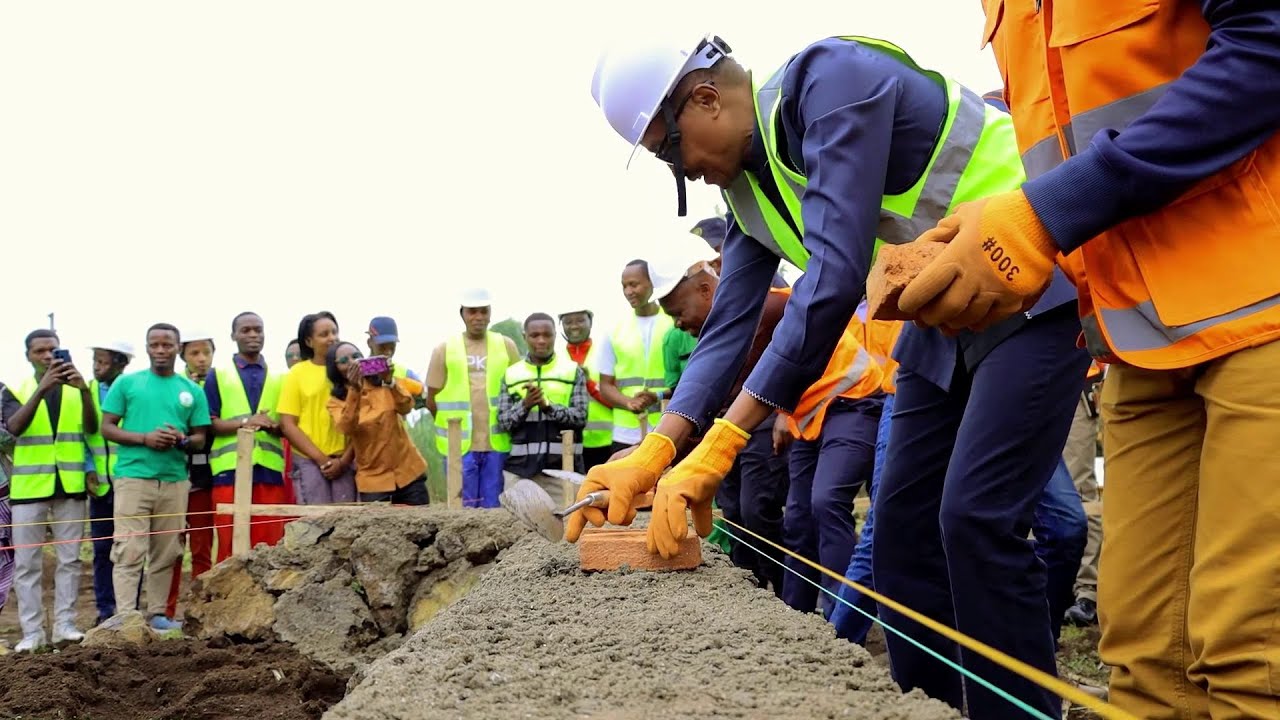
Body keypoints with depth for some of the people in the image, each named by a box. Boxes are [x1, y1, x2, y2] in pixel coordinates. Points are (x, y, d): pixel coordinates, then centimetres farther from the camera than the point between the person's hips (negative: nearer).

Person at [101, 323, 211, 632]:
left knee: (166, 553, 8)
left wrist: (182, 441, -11)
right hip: (133, 477, -3)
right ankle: (126, 616, -9)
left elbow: (201, 438, 12)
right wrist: (145, 438, -14)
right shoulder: (126, 383, 4)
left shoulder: (192, 390, 10)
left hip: (175, 480, 3)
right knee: (129, 551, -8)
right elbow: (107, 428, 1)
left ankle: (157, 613, 17)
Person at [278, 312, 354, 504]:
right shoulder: (297, 373, 5)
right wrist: (321, 458, -6)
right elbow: (287, 425, 1)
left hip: (345, 461, 1)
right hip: (309, 461, -1)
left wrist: (344, 459, -5)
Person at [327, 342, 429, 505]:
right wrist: (354, 390, -31)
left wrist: (389, 381, -29)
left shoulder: (382, 383, 4)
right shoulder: (336, 401, -1)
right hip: (373, 479, -2)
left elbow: (406, 407, -13)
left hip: (409, 471, 2)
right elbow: (347, 428, -21)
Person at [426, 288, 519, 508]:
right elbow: (432, 399, 7)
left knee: (494, 507, 6)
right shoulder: (444, 349, 5)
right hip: (459, 444, -1)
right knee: (464, 507, 3)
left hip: (497, 443, 1)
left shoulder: (506, 346, 8)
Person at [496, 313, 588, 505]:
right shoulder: (511, 374, 12)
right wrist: (525, 405, -12)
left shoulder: (573, 371, 7)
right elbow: (503, 422, 7)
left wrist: (547, 406, -16)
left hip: (562, 464, -1)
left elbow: (580, 417, -2)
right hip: (521, 465, 2)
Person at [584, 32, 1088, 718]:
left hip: (1031, 295, -9)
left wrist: (721, 444, -33)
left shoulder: (831, 79, -23)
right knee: (902, 527, 6)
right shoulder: (749, 185, 5)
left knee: (975, 520, -16)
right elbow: (727, 326, 3)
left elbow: (835, 273, -32)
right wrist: (656, 451, -12)